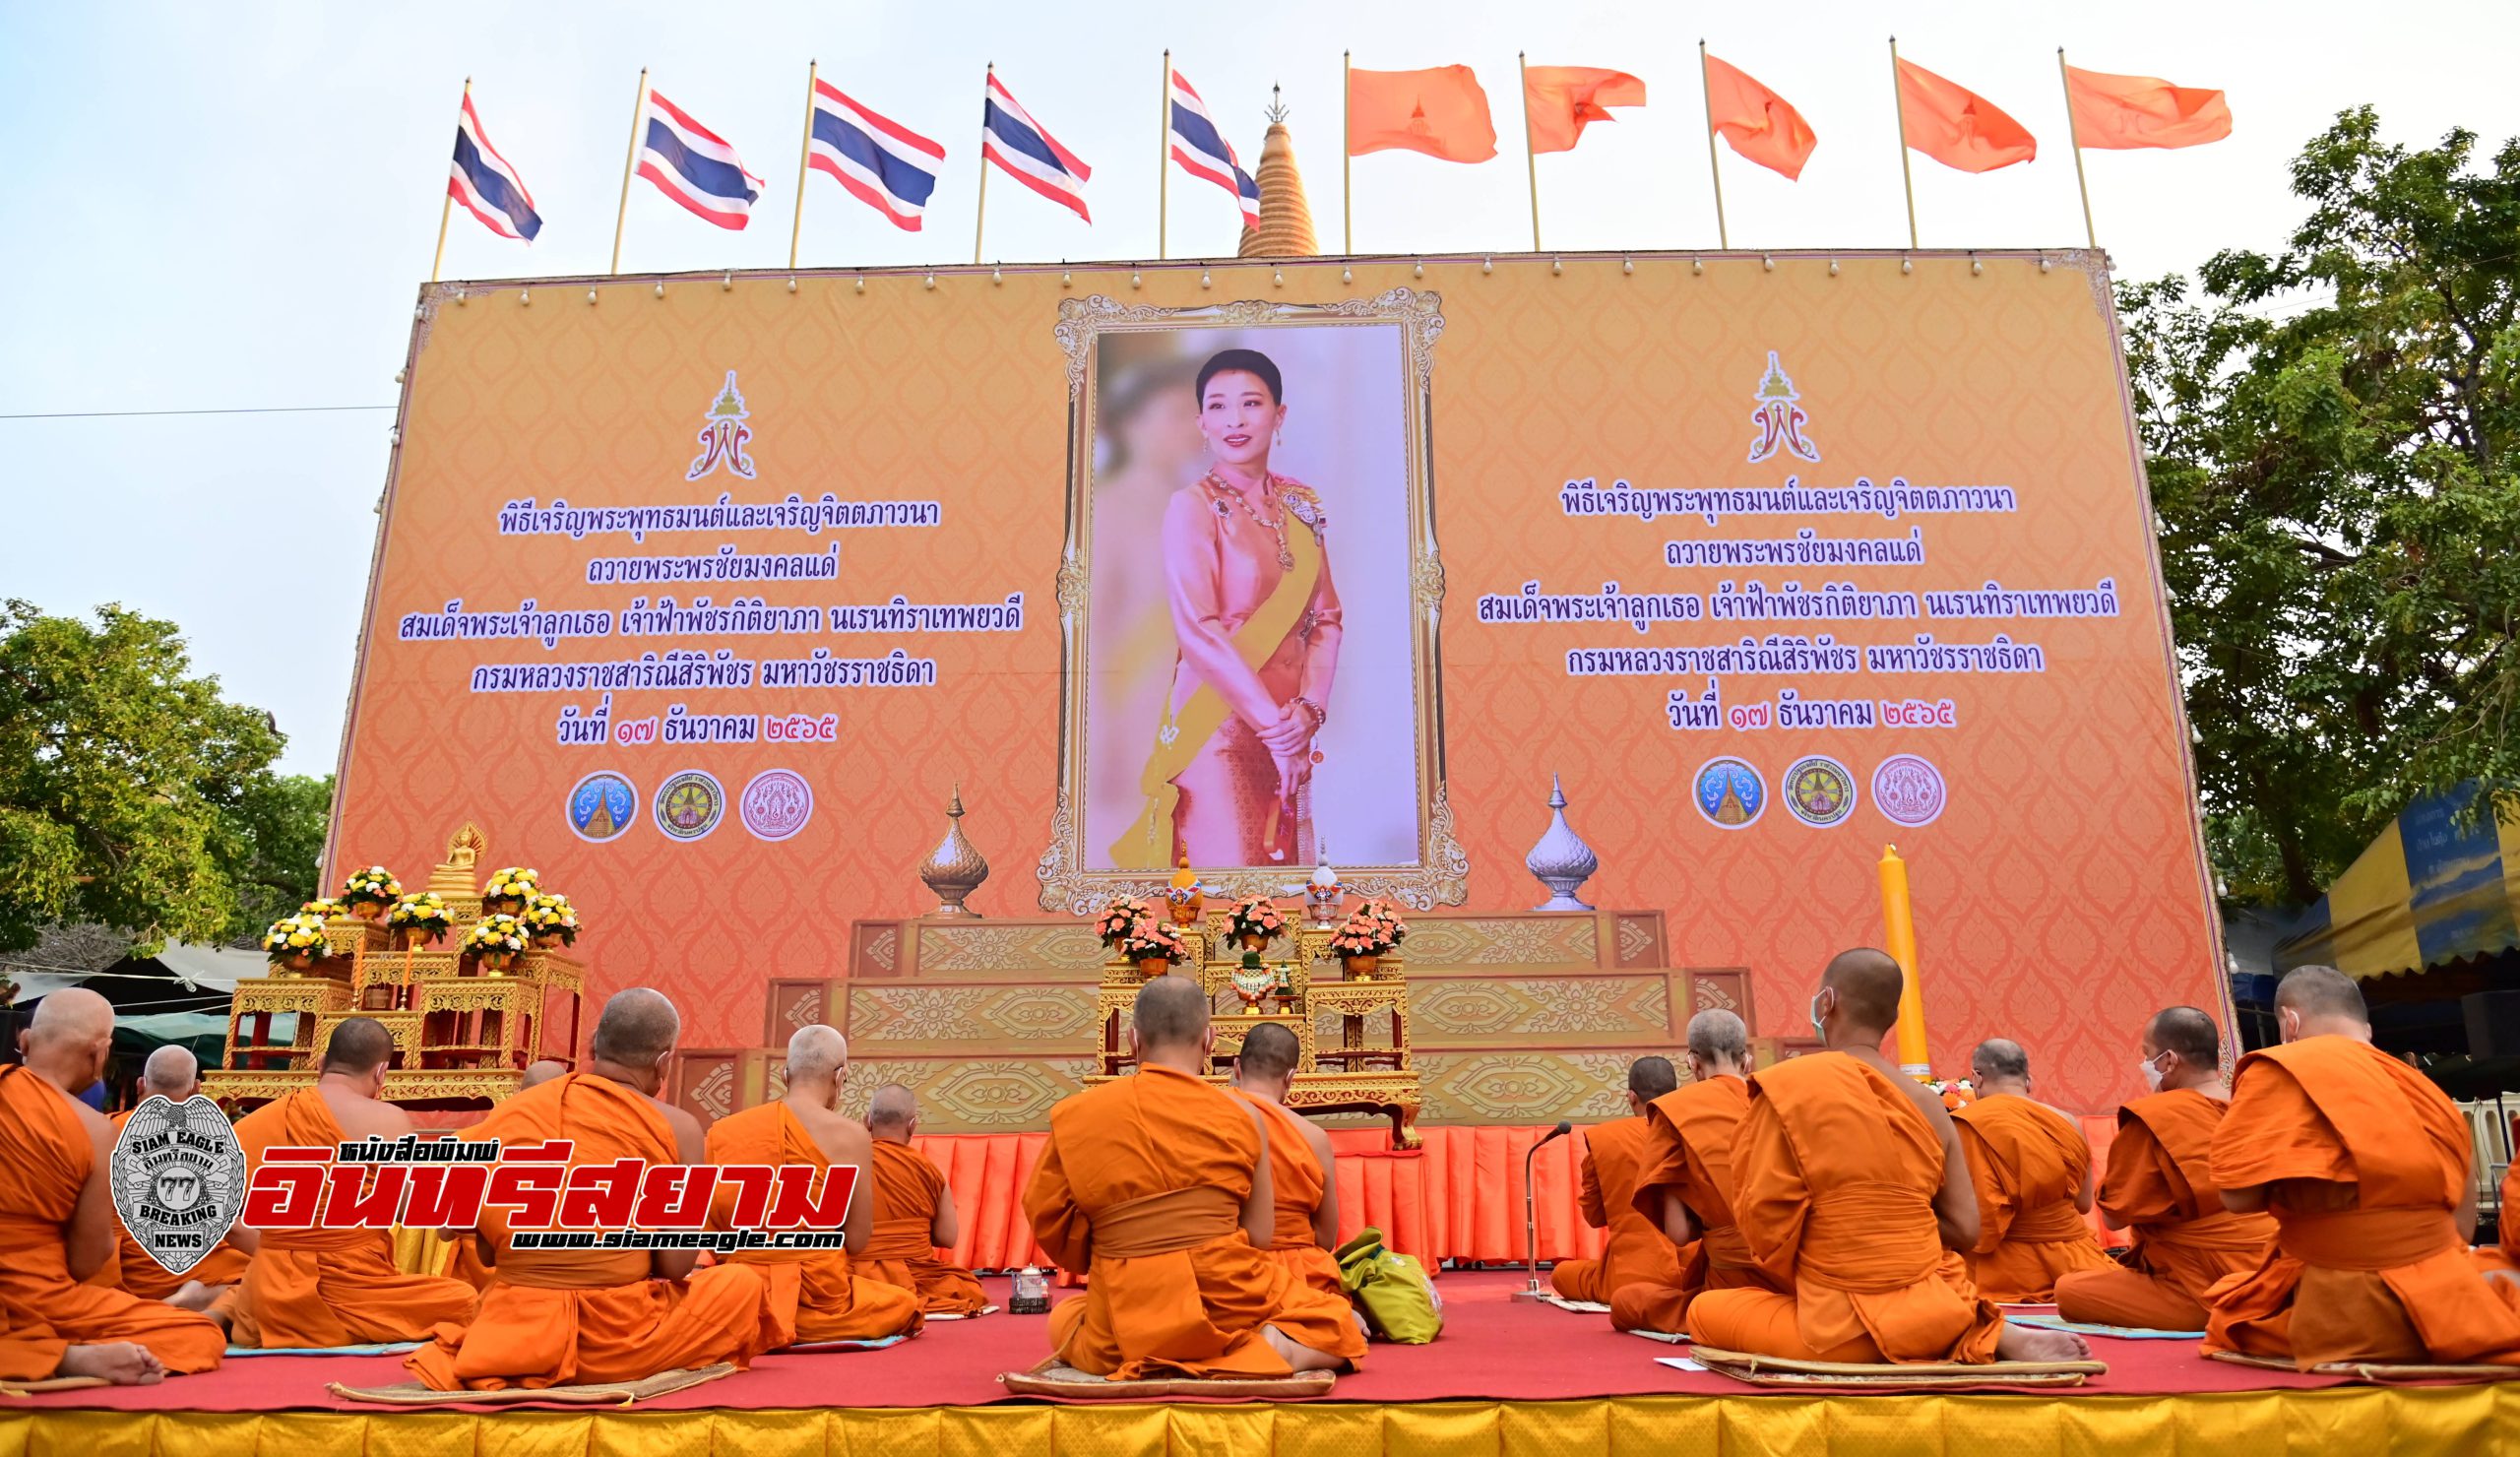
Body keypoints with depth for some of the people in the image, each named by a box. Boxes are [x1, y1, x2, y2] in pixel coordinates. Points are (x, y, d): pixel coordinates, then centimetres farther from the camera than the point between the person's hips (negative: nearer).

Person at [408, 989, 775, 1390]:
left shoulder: (514, 1109, 0)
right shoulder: (676, 1127, -10)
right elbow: (675, 1266, -10)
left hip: (511, 1331, 5)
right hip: (614, 1339, -4)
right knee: (743, 1282, 19)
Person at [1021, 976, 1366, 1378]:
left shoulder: (1076, 1115, -3)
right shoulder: (1241, 1116, -5)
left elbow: (1047, 1218, 2)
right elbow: (1258, 1236, -3)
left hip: (1125, 1323, 2)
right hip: (1224, 1297, -2)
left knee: (1063, 1319, 37)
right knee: (1342, 1327, 23)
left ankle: (1149, 1359, 8)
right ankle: (1271, 1349, -8)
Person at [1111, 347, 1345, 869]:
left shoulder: (1301, 507, 9)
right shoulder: (1192, 506, -8)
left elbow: (1326, 616, 7)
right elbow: (1197, 631, -16)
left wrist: (1309, 707, -9)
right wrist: (1273, 724, -17)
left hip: (1289, 727, 6)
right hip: (1218, 728, -6)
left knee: (1286, 857, 13)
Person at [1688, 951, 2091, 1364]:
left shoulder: (1788, 1085, -13)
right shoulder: (1929, 1103, 0)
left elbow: (1765, 1215, -12)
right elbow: (1965, 1229, 1)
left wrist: (1794, 1273, 8)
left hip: (1843, 1332, -7)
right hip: (1933, 1317, 7)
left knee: (1705, 1310, 14)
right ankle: (1996, 1335, 4)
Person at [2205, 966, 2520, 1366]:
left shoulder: (2280, 1071, -11)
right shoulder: (2426, 1091, 12)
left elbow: (2239, 1195, -13)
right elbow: (2461, 1224, 15)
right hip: (2444, 1308, 6)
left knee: (2220, 1311, 18)